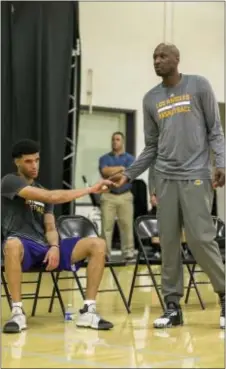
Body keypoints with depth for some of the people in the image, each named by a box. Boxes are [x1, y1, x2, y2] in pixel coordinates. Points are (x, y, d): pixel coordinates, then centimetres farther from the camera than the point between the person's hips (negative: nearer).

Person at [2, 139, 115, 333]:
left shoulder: (42, 191, 22)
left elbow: (50, 228, 14)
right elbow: (51, 197, -14)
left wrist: (54, 246, -11)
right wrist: (90, 189, -11)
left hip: (45, 247, 7)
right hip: (23, 246, -6)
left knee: (98, 244, -12)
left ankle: (88, 311, -14)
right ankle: (17, 312, -32)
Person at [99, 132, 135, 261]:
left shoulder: (130, 158, 8)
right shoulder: (104, 158, 11)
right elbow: (105, 171, -8)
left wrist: (111, 175, -8)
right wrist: (121, 168, -6)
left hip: (125, 196, 0)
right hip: (108, 196, 0)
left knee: (127, 225, -2)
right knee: (107, 226, -4)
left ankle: (128, 252, 3)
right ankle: (105, 253, -3)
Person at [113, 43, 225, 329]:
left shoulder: (199, 86, 3)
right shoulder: (151, 99, 14)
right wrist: (129, 175, 10)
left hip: (196, 176, -4)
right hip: (165, 178, 4)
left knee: (200, 238, -10)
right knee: (168, 242, 1)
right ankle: (172, 306, 7)